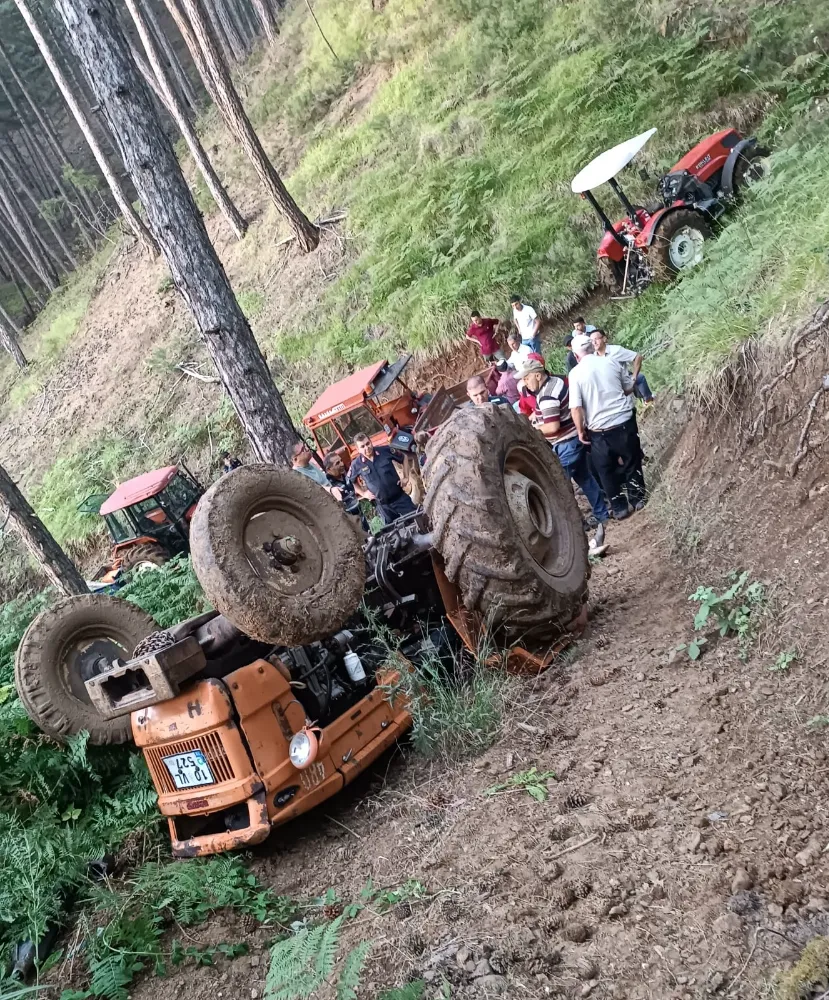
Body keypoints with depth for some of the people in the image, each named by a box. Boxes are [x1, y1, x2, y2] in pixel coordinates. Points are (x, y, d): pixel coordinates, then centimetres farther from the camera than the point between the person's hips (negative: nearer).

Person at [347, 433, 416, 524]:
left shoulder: (385, 450, -9)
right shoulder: (356, 465, -9)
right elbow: (350, 481, 9)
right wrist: (363, 493, 3)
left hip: (400, 497, 0)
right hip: (383, 504, 0)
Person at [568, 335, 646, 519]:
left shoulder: (576, 373, -10)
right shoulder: (611, 363, 0)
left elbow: (576, 408, -15)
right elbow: (629, 388, 13)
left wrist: (581, 431, -3)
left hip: (599, 431, -3)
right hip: (625, 422, 3)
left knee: (606, 470, 15)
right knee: (632, 462, 21)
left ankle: (619, 508, 21)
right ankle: (638, 498, 32)